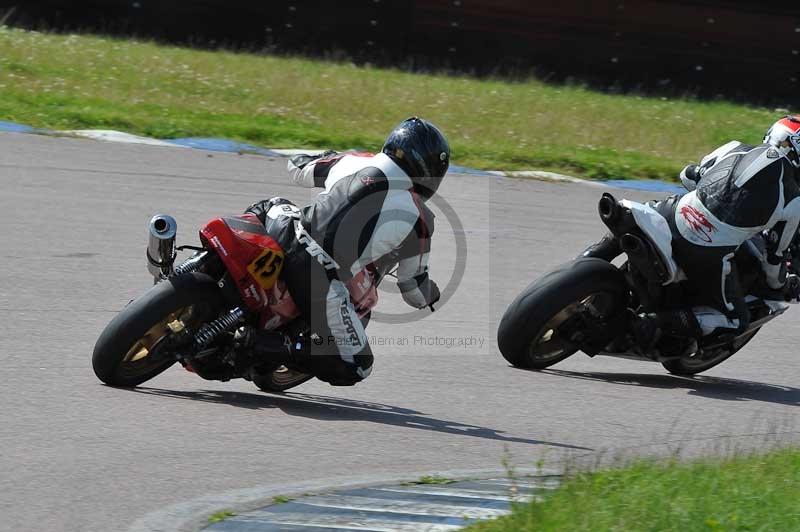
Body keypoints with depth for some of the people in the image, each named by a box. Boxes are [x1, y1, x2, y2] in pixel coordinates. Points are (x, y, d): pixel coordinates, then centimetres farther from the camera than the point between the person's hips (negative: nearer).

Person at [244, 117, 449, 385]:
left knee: (277, 206, 39)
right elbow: (416, 292, 10)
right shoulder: (419, 219, 1)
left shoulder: (352, 161, 10)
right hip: (323, 284, -5)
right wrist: (430, 294, 35)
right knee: (356, 367, 7)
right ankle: (286, 351, -11)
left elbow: (297, 168, 29)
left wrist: (327, 157, 50)